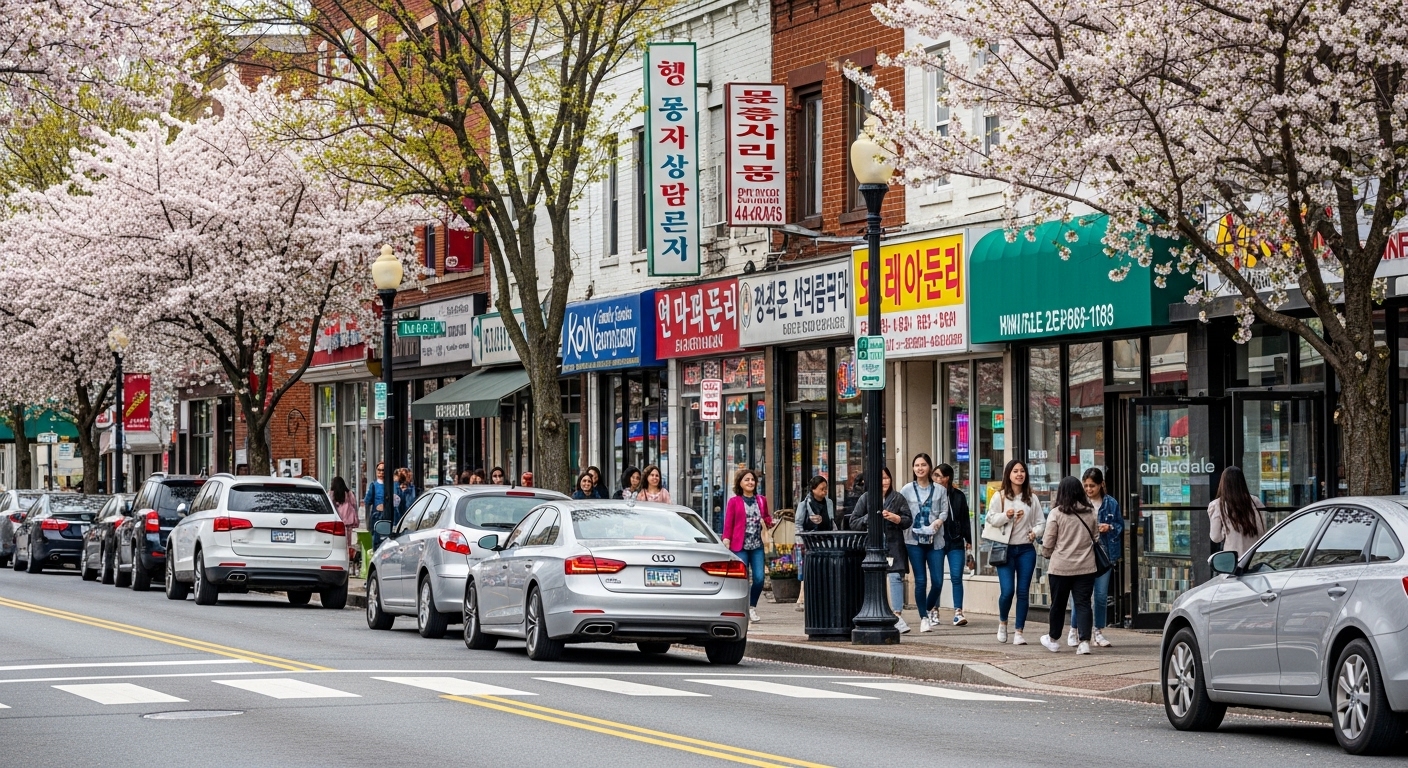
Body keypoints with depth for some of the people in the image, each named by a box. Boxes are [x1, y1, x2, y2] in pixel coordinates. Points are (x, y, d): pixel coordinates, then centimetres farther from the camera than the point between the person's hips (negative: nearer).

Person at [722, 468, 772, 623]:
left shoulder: (761, 500, 12)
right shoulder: (734, 502, 1)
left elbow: (767, 517, 24)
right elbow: (728, 524, -1)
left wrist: (767, 522, 2)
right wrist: (726, 540, -11)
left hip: (757, 546, 3)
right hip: (740, 546, -3)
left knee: (759, 578, -6)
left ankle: (752, 607, 15)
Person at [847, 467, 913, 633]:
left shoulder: (898, 498, 9)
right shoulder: (866, 498, 7)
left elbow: (908, 520, 6)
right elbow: (853, 522, 5)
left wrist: (895, 518, -12)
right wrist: (870, 518, -10)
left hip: (894, 546, 0)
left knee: (896, 577, -13)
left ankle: (897, 614, -15)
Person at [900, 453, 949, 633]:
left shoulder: (939, 490, 6)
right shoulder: (907, 490, 4)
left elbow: (944, 511, 5)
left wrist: (939, 520, -13)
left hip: (935, 540, 1)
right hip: (914, 540, -1)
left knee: (937, 581, -3)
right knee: (920, 581, -2)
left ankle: (930, 609, 24)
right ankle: (924, 618, 6)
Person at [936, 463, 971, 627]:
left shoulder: (959, 496, 6)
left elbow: (965, 520, 10)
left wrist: (968, 541, 7)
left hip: (956, 542, 1)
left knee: (957, 577, -4)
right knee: (937, 579, 2)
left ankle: (958, 613, -4)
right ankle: (934, 613, 13)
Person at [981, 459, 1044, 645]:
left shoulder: (1032, 500, 7)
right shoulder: (999, 497, 1)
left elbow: (1039, 523, 9)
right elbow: (991, 519, -1)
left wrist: (1035, 532, -11)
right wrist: (1006, 516, -17)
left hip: (1026, 550, 2)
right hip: (1005, 549, -2)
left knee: (1023, 592, 1)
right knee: (1007, 591, -11)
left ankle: (1019, 632, 8)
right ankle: (1002, 622, 17)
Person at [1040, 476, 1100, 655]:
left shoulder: (1056, 513, -9)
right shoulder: (1090, 512, 1)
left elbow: (1048, 543, -6)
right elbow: (1096, 538, 13)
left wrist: (1047, 554, 15)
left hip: (1060, 566, -2)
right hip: (1086, 566, 2)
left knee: (1058, 603, 12)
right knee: (1083, 603, 3)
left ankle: (1052, 639, 28)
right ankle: (1085, 641, -7)